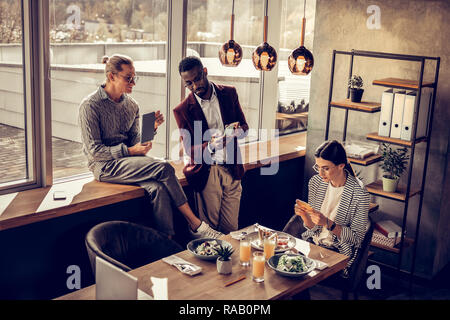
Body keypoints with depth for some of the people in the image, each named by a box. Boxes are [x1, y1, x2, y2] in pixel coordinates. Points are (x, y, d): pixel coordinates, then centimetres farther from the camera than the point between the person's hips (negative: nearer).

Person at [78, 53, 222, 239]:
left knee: (157, 189, -28)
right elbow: (94, 150, -11)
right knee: (164, 168, -24)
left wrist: (151, 129, -8)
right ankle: (195, 224, -14)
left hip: (128, 161, 6)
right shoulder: (90, 105, -7)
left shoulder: (131, 105, 12)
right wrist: (130, 151, -17)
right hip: (105, 166, -6)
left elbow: (135, 142, 10)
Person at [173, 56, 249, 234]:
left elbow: (244, 126, 13)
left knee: (231, 229, 3)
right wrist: (211, 146, -24)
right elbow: (189, 149, -2)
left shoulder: (229, 93, 6)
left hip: (232, 170, 3)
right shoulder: (183, 110, -3)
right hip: (207, 172, -2)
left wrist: (238, 131, -13)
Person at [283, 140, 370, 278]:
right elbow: (313, 227, 5)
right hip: (312, 242, 5)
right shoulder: (315, 182, -1)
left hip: (338, 251, -5)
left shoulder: (359, 193, -16)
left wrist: (327, 223, -25)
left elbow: (356, 238, -12)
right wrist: (304, 216, -18)